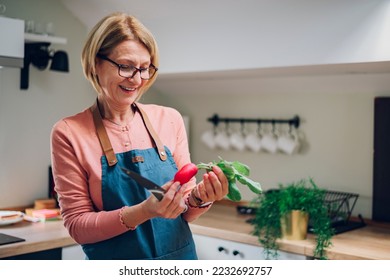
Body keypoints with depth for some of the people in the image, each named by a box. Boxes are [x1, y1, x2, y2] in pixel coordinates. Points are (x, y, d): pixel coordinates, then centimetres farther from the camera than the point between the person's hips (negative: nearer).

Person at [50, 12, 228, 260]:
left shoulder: (170, 119, -6)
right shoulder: (69, 133, -13)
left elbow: (185, 211, 1)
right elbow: (77, 225, -12)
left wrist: (199, 199, -21)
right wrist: (143, 211, -27)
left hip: (179, 258, 3)